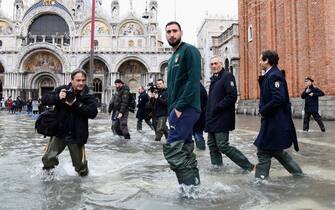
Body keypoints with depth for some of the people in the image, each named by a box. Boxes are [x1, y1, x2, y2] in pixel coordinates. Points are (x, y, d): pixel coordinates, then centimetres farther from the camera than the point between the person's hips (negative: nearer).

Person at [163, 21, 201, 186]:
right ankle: (195, 184, 19)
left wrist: (180, 107, -19)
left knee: (172, 148, -13)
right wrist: (171, 109, 13)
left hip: (185, 108, -10)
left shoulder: (189, 50, -5)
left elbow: (194, 81, -17)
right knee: (186, 149, 11)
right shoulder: (173, 57, 22)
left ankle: (190, 186, -6)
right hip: (177, 109, 10)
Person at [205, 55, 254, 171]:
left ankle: (248, 166, 0)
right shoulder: (214, 78, 17)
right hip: (212, 118, 9)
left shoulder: (227, 76, -9)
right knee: (212, 144, 13)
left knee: (223, 146, -9)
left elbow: (232, 96, -20)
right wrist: (208, 112, 10)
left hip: (222, 118, -9)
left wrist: (217, 108, -19)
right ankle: (216, 164, 27)